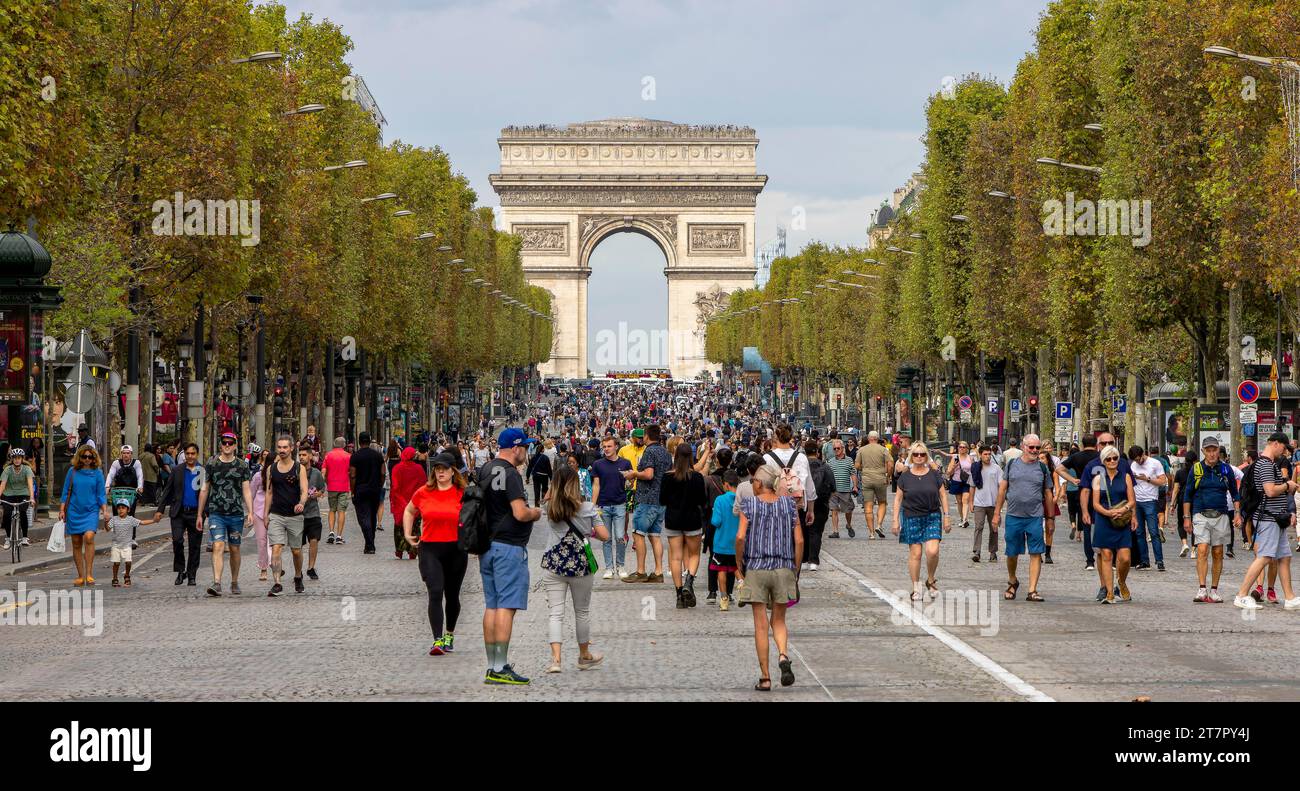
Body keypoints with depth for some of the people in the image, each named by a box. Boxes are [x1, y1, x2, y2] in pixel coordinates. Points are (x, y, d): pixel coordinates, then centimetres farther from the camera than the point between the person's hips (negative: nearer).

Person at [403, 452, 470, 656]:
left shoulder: (462, 494, -3)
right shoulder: (423, 493, 1)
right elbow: (409, 511, 20)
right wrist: (407, 534, 11)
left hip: (456, 549, 0)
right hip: (429, 549, 0)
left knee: (452, 596, 14)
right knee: (435, 593, -15)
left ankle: (449, 634, 36)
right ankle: (437, 640, -19)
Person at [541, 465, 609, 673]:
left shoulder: (550, 508, -3)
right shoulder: (587, 508, -7)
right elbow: (604, 536, -4)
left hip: (554, 565, 0)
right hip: (581, 565, 0)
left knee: (556, 613, 0)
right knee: (582, 611, 17)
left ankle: (555, 658, -16)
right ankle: (584, 657, 32)